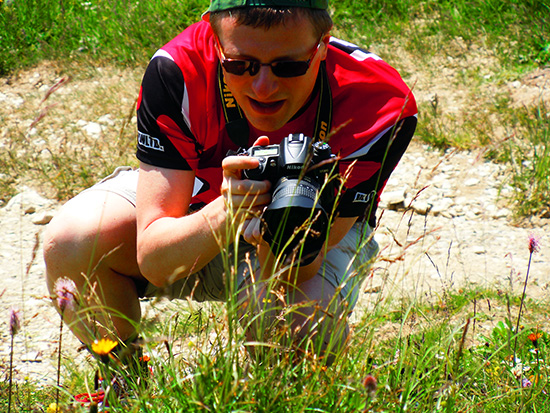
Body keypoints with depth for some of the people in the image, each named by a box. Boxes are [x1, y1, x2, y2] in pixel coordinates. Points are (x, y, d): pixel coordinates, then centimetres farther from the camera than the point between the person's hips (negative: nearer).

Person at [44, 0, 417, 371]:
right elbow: (153, 259, -34)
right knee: (71, 242, -27)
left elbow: (297, 272, -33)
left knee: (306, 333, -35)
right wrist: (226, 213, -53)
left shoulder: (377, 105, -33)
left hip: (322, 227, -1)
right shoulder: (177, 73, -33)